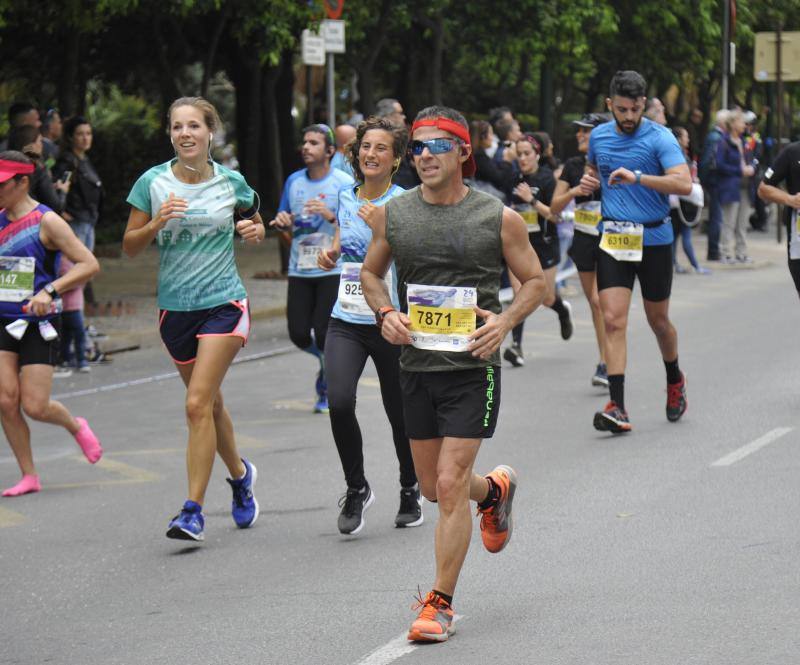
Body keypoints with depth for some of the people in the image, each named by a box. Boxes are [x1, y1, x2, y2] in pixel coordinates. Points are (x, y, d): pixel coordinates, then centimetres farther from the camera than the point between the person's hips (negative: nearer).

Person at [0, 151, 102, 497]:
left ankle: (76, 427, 27)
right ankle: (29, 476, 6)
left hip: (38, 324, -5)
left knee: (34, 406, -6)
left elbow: (89, 264, -13)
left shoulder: (46, 222, -10)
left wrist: (50, 290, -23)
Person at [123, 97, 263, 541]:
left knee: (198, 404, -15)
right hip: (176, 306, 3)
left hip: (225, 303, -3)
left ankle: (193, 511, -12)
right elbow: (130, 247, 1)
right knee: (210, 403, 15)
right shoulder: (153, 183, -2)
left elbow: (255, 224, 17)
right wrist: (157, 223, -18)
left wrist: (256, 231, -6)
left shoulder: (231, 182, -1)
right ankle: (240, 474, 43)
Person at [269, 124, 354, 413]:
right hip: (299, 270, 5)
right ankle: (326, 358, 32)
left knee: (324, 333, -9)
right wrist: (282, 222, -4)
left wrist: (330, 216, -24)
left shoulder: (344, 183, -5)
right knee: (299, 335, -1)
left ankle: (328, 389, 13)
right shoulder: (294, 181, 10)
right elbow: (285, 225, 19)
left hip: (332, 271, -5)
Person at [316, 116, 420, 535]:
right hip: (346, 322, 4)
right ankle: (356, 489, 1)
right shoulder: (346, 198, 9)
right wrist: (331, 254, 6)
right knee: (339, 402, -18)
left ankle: (410, 491, 32)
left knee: (401, 414, 7)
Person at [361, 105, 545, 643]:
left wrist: (504, 321, -15)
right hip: (416, 363, 4)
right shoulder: (392, 214, 3)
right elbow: (371, 272, 17)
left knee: (449, 484, -10)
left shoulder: (499, 219, -5)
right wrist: (385, 312, -3)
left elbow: (535, 281, 3)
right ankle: (494, 489, 49)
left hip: (473, 365, -4)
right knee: (433, 487, 15)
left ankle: (441, 603, 0)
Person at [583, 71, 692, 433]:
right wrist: (589, 180, 4)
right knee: (613, 321, -10)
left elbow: (684, 183, -23)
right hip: (612, 239, 3)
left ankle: (674, 380, 42)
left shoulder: (659, 138, -10)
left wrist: (637, 177, -32)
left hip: (654, 239, -3)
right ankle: (617, 407, -13)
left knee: (658, 320, 12)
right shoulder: (598, 137, 5)